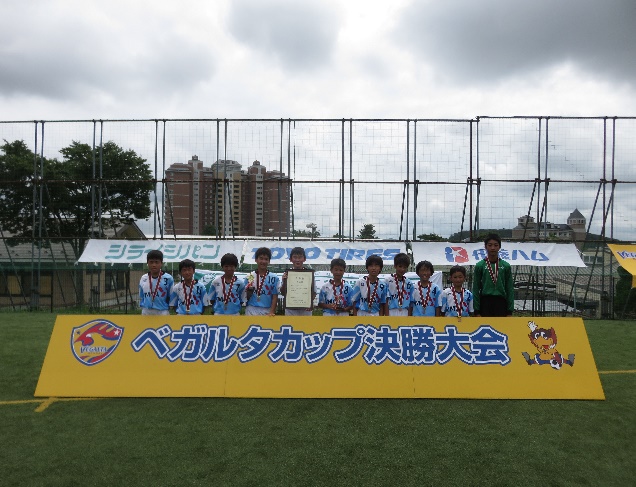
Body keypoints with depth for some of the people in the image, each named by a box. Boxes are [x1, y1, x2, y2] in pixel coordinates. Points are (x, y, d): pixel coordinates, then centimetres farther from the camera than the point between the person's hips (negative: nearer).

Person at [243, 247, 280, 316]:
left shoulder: (274, 277, 0)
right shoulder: (249, 277, 3)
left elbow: (275, 297, 0)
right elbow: (246, 297, 6)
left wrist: (272, 312, -10)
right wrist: (249, 291, -15)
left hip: (267, 311, 0)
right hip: (251, 310, 1)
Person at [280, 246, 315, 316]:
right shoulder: (287, 273, -1)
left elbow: (314, 291, 4)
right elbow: (283, 293, 3)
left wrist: (310, 302, -14)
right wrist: (284, 282, -15)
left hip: (305, 309, 0)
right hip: (290, 309, 0)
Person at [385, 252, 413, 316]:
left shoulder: (409, 283, 5)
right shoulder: (388, 281, -5)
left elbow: (410, 302, 9)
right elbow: (386, 300, -5)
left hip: (405, 314, 3)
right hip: (392, 313, -3)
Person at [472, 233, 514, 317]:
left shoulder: (506, 266, 5)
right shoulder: (480, 265, 1)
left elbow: (510, 289, 6)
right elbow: (476, 289, 1)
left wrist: (510, 311, 1)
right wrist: (477, 311, -3)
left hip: (500, 303, 1)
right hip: (485, 302, -1)